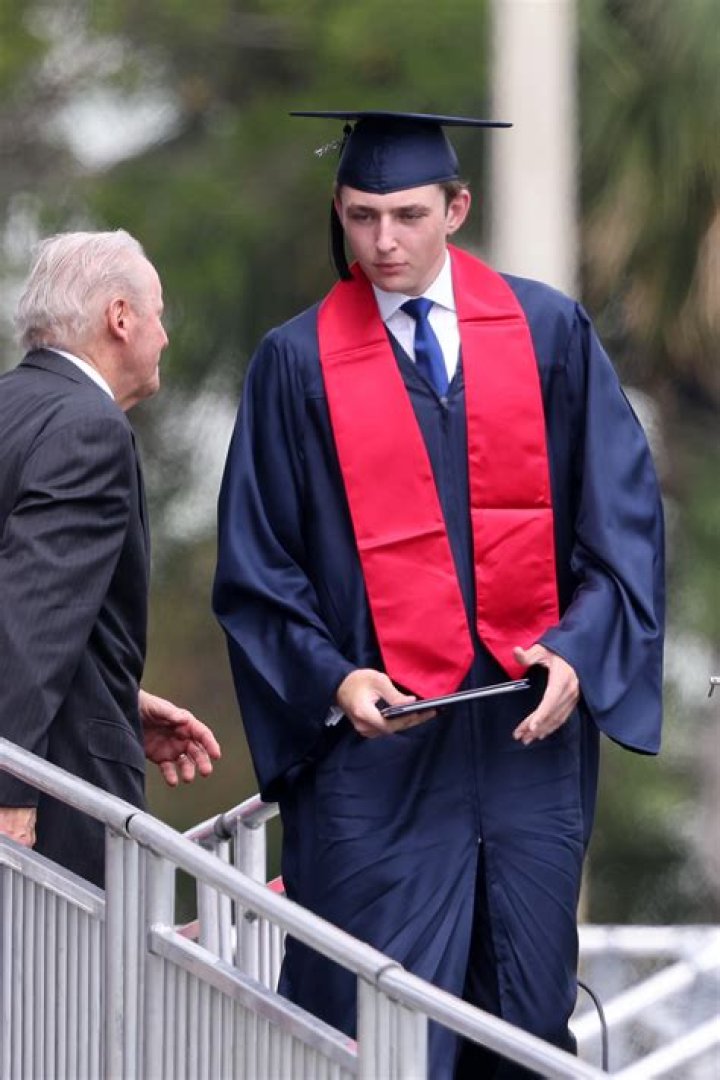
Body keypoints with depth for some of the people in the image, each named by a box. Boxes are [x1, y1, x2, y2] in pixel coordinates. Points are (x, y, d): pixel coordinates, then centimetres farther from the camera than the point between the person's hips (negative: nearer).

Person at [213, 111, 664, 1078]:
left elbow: (622, 515, 4)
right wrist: (332, 678, -12)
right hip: (379, 743, -2)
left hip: (534, 726, 2)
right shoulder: (298, 364, 0)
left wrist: (579, 650, -10)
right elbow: (257, 567, 2)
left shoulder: (549, 333, 4)